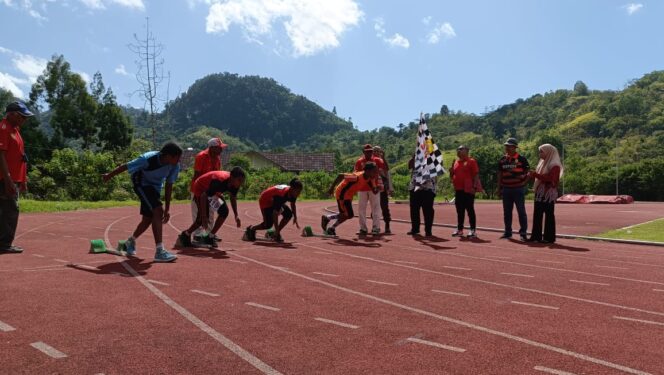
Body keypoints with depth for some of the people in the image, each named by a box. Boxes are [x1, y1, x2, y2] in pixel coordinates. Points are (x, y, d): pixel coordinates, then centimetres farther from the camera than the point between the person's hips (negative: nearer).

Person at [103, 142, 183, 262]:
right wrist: (109, 175, -3)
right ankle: (160, 251, -24)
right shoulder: (148, 159, -34)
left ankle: (131, 241, 41)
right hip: (142, 184, -6)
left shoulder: (175, 166, -20)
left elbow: (169, 186, -10)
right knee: (158, 211, -24)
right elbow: (125, 167, -19)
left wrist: (167, 208, -9)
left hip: (155, 187, 6)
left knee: (148, 219, 12)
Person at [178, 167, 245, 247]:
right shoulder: (219, 180, -41)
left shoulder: (235, 183, -19)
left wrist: (236, 215, -4)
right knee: (203, 217, -15)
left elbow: (233, 198, 0)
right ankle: (185, 235, 7)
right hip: (200, 190, -7)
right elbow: (204, 196, -36)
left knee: (224, 211, -5)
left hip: (215, 192, 7)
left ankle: (211, 236, 9)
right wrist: (204, 216, -36)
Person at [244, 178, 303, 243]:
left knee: (289, 214, -9)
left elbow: (293, 205, 5)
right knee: (268, 224, -15)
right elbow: (275, 213, -38)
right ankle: (251, 229, 12)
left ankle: (276, 234, 4)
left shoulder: (292, 193, -19)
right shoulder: (281, 195, -41)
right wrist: (277, 229, -36)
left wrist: (295, 218, 6)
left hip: (275, 200, 8)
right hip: (265, 201, -8)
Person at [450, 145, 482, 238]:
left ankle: (473, 230, 1)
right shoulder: (456, 162, 16)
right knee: (459, 210, 11)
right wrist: (451, 171, 1)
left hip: (468, 190, -7)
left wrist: (475, 187, -17)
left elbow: (476, 175, -10)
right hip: (458, 190, 7)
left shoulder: (471, 161, -5)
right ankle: (460, 230, 19)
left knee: (470, 210, -4)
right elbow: (452, 176, 22)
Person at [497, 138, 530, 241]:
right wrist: (499, 189, 10)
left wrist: (524, 182, -12)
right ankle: (508, 232, 19)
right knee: (507, 212, 10)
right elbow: (500, 175, 12)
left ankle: (523, 233, 4)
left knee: (521, 212, -2)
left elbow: (528, 173, 0)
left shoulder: (521, 159, -4)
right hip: (506, 189, 5)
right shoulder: (502, 160, 9)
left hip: (518, 189, -5)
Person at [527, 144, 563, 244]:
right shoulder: (542, 163, 17)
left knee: (549, 215, -3)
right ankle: (536, 236, 13)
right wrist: (533, 175, 2)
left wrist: (536, 174, -22)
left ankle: (549, 237, 2)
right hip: (540, 192, 9)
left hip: (549, 193, -9)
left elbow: (550, 178, -22)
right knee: (537, 215, 8)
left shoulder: (555, 166, -10)